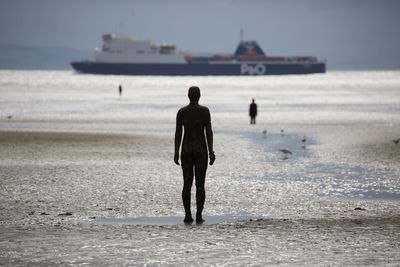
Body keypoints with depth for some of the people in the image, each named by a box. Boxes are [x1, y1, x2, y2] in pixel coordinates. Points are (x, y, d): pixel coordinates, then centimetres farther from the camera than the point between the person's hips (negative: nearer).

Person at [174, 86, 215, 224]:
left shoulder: (181, 112, 1)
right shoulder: (205, 110, -7)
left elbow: (178, 133, -1)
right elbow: (209, 131, -9)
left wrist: (176, 153, 3)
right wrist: (211, 152, -5)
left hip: (186, 150, 2)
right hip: (200, 150, -2)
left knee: (187, 184, 7)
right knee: (200, 184, 2)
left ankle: (188, 215, 2)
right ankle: (199, 216, -3)